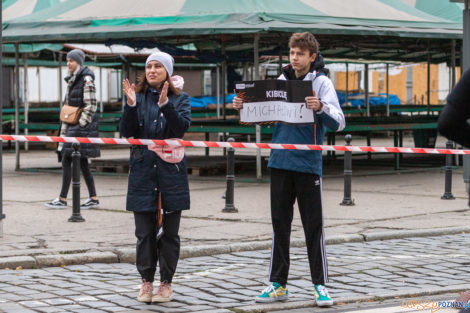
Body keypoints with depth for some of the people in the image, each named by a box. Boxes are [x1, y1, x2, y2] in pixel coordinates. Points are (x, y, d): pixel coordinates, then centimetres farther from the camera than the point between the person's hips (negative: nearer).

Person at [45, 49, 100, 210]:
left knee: (66, 159, -10)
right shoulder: (72, 80, 16)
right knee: (82, 162, 9)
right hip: (73, 124, 9)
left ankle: (62, 199, -7)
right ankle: (93, 198, 12)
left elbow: (91, 106, -16)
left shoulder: (86, 79, -12)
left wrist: (80, 124, -17)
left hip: (82, 125, -9)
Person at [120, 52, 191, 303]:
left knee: (169, 232, 4)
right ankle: (146, 282, 15)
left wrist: (165, 104, -24)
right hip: (143, 170, 1)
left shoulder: (180, 99, 5)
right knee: (145, 232, 3)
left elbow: (182, 127, -12)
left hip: (171, 171, -1)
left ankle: (166, 282, 14)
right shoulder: (138, 97, 8)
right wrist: (130, 105, -16)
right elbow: (126, 131, -1)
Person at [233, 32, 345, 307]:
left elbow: (338, 122, -14)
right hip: (280, 162, 5)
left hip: (308, 163, -5)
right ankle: (278, 284, 16)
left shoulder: (322, 82, -3)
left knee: (314, 227, -1)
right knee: (280, 225, 9)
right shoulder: (282, 81, 11)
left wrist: (320, 107, -32)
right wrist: (244, 106, 0)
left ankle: (321, 285, 6)